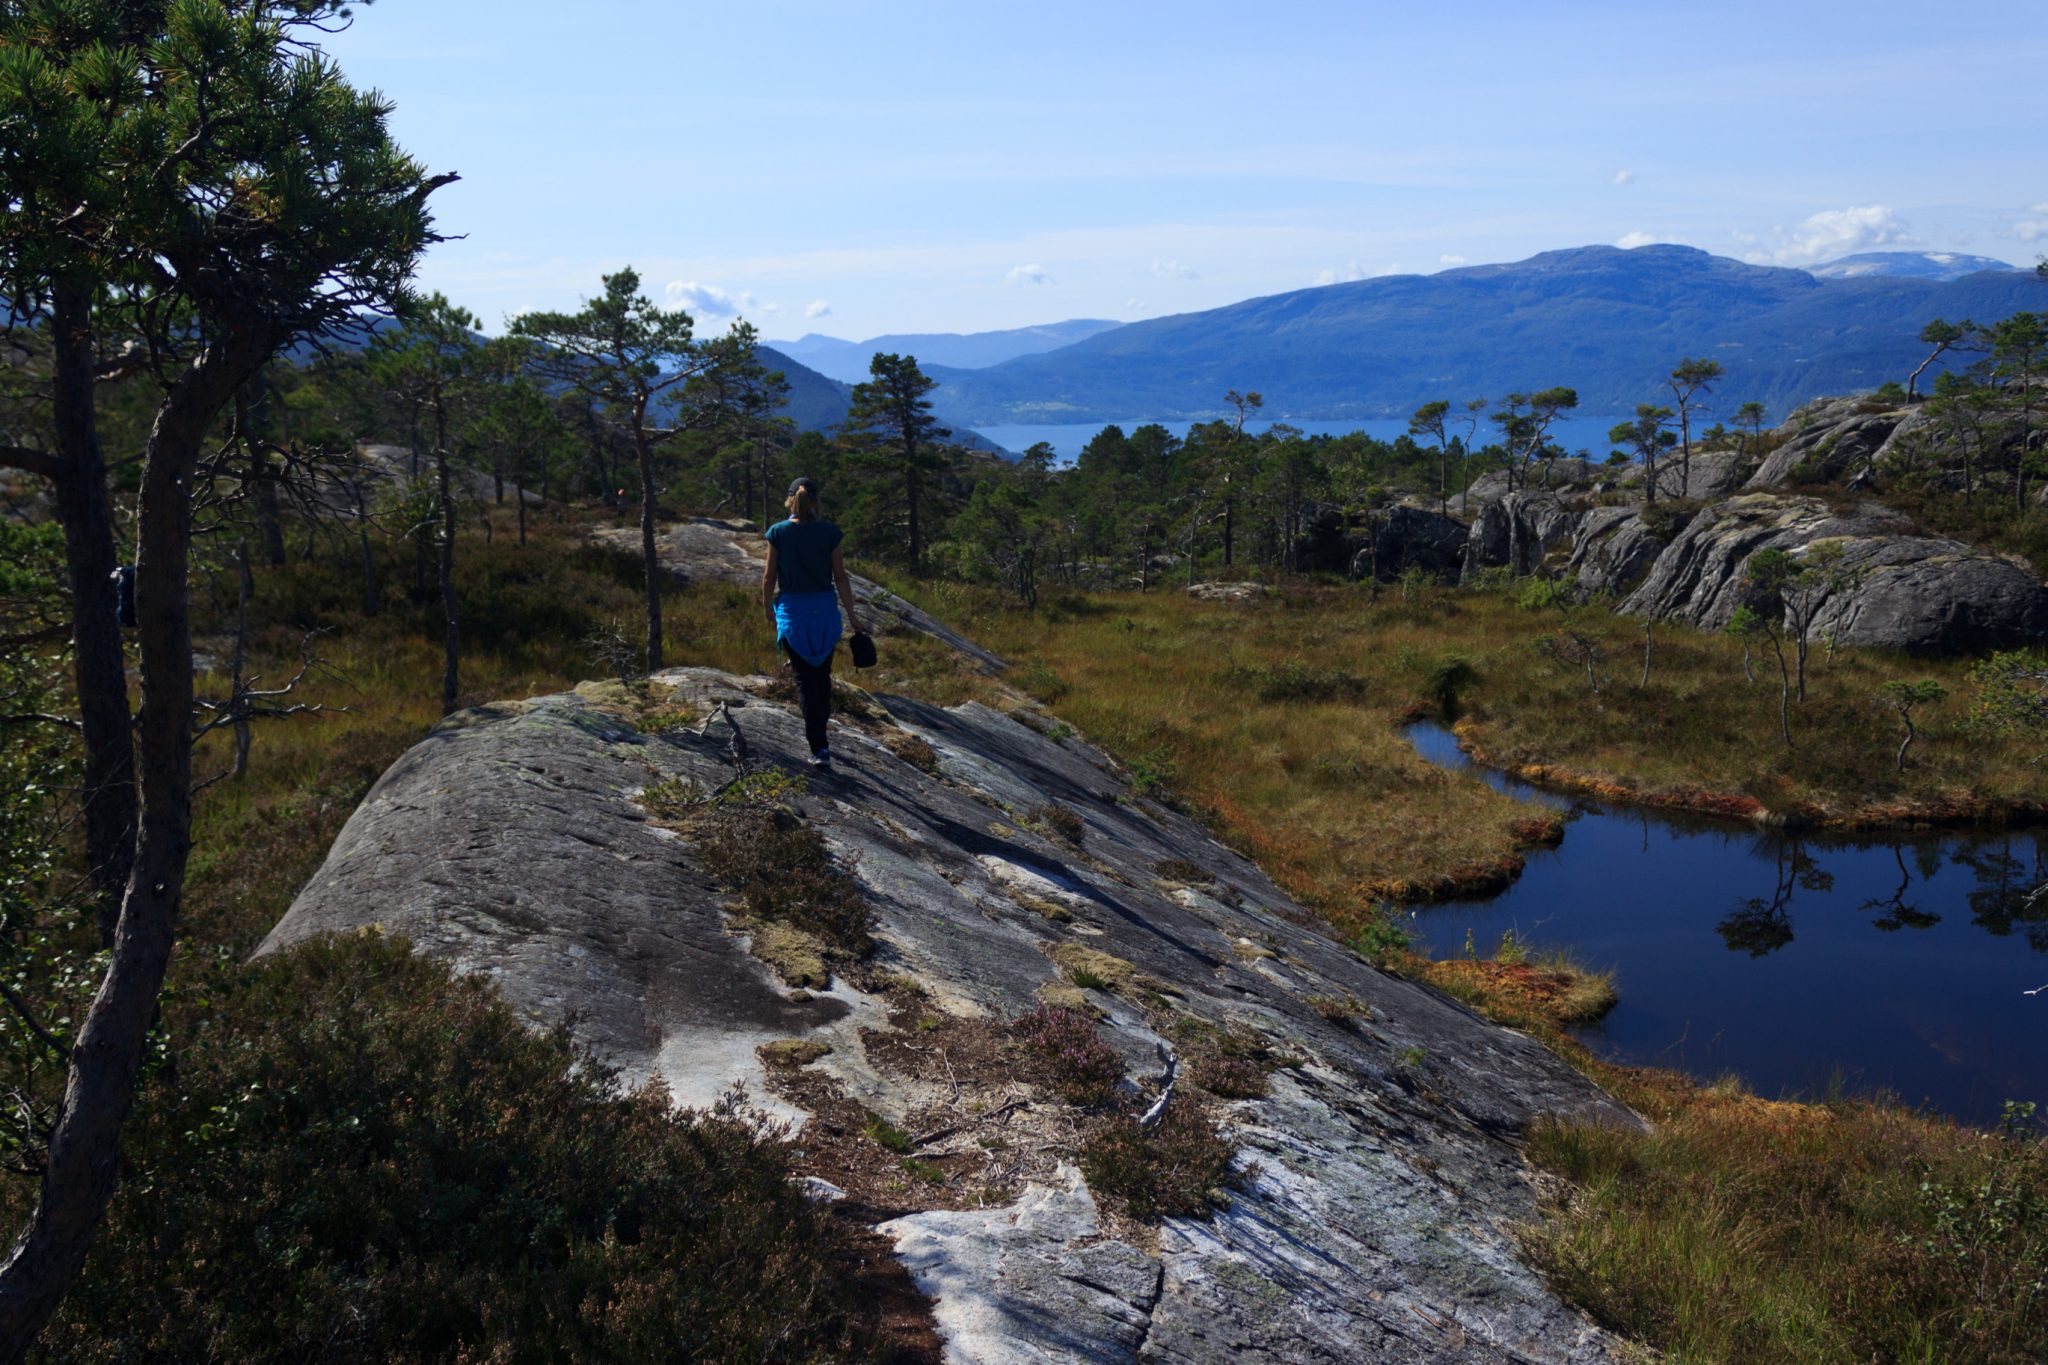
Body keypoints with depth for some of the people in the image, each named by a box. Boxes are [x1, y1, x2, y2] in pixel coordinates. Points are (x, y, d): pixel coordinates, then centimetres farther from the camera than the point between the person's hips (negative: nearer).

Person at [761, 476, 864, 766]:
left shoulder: (778, 532, -7)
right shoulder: (829, 532, -4)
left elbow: (770, 577, -2)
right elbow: (840, 577, -2)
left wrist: (767, 606, 14)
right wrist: (851, 614, 6)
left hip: (793, 611, -1)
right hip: (825, 610, 1)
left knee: (805, 679, 3)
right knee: (823, 676, 17)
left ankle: (819, 748, -2)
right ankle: (819, 738, 29)